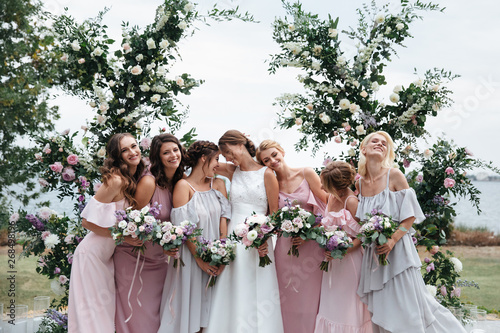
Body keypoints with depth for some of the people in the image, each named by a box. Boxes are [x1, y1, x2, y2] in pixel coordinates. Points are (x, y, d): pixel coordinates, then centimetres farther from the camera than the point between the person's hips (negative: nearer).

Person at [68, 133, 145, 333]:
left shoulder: (134, 180, 4)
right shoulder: (115, 181, -21)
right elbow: (88, 222, -21)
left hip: (108, 255, 8)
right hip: (92, 254, -8)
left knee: (107, 309, 14)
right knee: (93, 311, -1)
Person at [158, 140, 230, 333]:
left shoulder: (218, 184, 8)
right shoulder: (183, 186, -8)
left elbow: (223, 220, 1)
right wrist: (199, 258, -16)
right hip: (191, 256, -5)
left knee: (209, 305, 10)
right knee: (190, 302, 3)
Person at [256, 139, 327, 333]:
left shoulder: (306, 174, -1)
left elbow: (327, 205, 0)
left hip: (311, 246, -2)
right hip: (285, 248, 2)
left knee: (310, 299, 2)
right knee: (288, 301, 5)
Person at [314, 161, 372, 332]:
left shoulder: (351, 201, -21)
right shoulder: (332, 197, 1)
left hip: (349, 258, -7)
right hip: (333, 256, 7)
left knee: (346, 304, 3)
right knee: (330, 304, 14)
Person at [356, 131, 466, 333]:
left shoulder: (394, 176, -6)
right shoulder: (360, 183, 6)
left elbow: (410, 216, -7)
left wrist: (392, 240, -19)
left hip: (397, 249, -4)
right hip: (373, 252, 4)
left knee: (407, 308, -2)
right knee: (382, 308, 10)